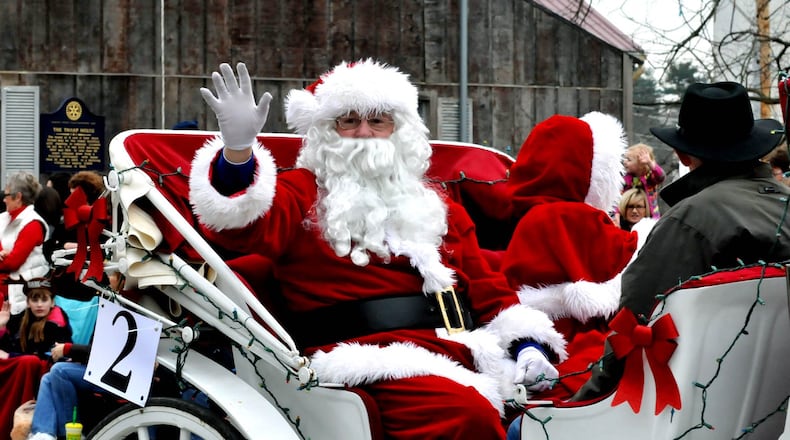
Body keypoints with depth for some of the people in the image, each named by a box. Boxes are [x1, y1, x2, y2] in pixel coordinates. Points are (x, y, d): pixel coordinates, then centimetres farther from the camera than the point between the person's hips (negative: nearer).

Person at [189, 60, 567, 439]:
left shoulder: (436, 207, 28)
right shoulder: (303, 194, 13)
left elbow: (487, 286, 25)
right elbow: (240, 225, -7)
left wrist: (528, 344, 9)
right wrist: (238, 148, -25)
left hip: (459, 352, 6)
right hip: (373, 361, -6)